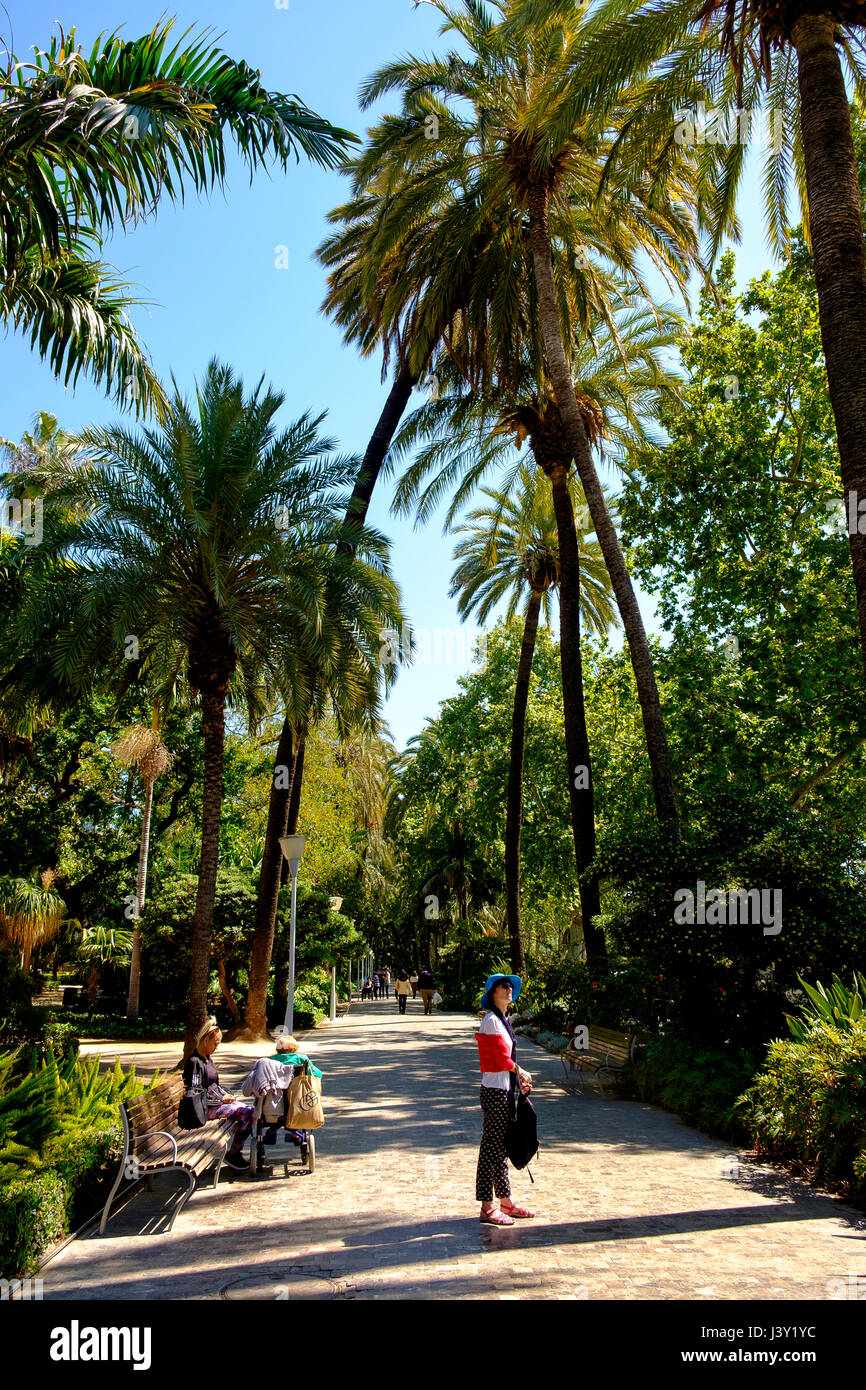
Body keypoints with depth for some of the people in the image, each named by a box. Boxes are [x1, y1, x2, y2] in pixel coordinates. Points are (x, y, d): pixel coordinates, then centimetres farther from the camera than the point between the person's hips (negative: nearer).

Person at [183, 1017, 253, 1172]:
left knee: (250, 1111, -7)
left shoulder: (208, 1058, 14)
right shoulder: (194, 1062, -15)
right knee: (248, 1114, -20)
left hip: (218, 1100, 9)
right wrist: (221, 1100, -15)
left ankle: (236, 1152, 2)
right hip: (206, 1108, -9)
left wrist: (226, 1095, 5)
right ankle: (232, 1154, -6)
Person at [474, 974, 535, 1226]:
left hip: (505, 1090, 9)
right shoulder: (491, 1020, -15)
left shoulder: (503, 1019, 14)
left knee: (501, 1147, 16)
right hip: (495, 1091, -9)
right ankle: (487, 1209, 5)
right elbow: (502, 1059, -17)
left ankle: (506, 1203, 26)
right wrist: (522, 1073, -1)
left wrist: (519, 1080, 9)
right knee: (491, 1148, -2)